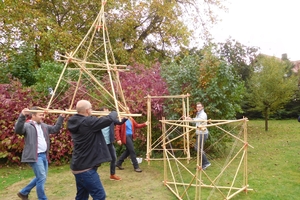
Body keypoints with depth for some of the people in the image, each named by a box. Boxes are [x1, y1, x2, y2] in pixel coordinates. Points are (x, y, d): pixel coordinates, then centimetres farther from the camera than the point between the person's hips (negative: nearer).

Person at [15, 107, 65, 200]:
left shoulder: (43, 126, 15)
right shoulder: (27, 125, -9)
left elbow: (55, 129, 19)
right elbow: (18, 130, -28)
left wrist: (61, 117, 10)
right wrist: (22, 116, -42)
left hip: (44, 155, 9)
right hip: (35, 156, -9)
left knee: (41, 177, 19)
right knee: (42, 177, -6)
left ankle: (23, 193, 35)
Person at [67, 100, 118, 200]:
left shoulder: (75, 122, 5)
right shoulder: (88, 122, -21)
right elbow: (109, 120, -17)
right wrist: (114, 113, 2)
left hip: (79, 166, 10)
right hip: (86, 168, -10)